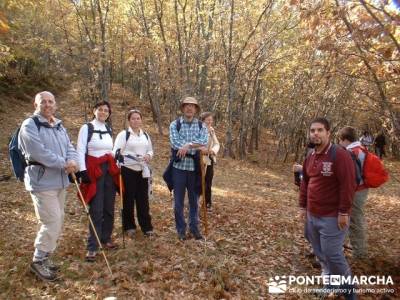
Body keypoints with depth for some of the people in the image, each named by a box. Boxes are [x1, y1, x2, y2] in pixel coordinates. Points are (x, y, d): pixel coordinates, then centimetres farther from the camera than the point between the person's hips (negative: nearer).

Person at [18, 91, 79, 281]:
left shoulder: (59, 127, 15)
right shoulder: (29, 125, -11)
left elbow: (69, 147, 8)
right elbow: (39, 152, -22)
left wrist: (73, 161, -14)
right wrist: (64, 164, -19)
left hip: (60, 181, 8)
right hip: (42, 182, -8)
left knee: (57, 222, 15)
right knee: (52, 222, -9)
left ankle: (45, 256, 30)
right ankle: (38, 261, 10)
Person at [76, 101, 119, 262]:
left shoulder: (109, 130, 14)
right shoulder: (86, 128, -4)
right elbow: (80, 150, -10)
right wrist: (82, 170, -17)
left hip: (110, 170, 6)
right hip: (94, 171, -6)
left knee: (109, 208, 11)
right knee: (96, 210, -6)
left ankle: (105, 238, 28)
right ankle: (92, 247, 3)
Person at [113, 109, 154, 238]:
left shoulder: (145, 135, 14)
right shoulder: (123, 134, -4)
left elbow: (150, 150, 20)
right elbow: (116, 150, -13)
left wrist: (149, 155, -2)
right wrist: (119, 154, -35)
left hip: (142, 170, 5)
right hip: (128, 170, -4)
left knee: (143, 199, 8)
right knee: (128, 199, 4)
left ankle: (146, 226, 17)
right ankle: (129, 227, 18)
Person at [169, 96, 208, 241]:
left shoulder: (201, 126, 6)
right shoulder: (175, 124, 1)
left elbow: (204, 141, -12)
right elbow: (175, 143, -15)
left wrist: (187, 145, -23)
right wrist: (197, 147, -16)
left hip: (195, 168, 2)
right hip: (179, 167, -1)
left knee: (194, 200, 12)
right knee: (178, 201, 7)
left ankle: (194, 227, 26)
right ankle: (181, 229, 21)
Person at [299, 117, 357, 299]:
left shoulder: (339, 155, -15)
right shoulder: (310, 158, 9)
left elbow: (348, 185, -18)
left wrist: (344, 212, -18)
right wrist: (303, 206, 15)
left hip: (332, 217, -7)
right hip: (312, 215, 7)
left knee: (332, 254, -1)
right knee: (320, 252, 16)